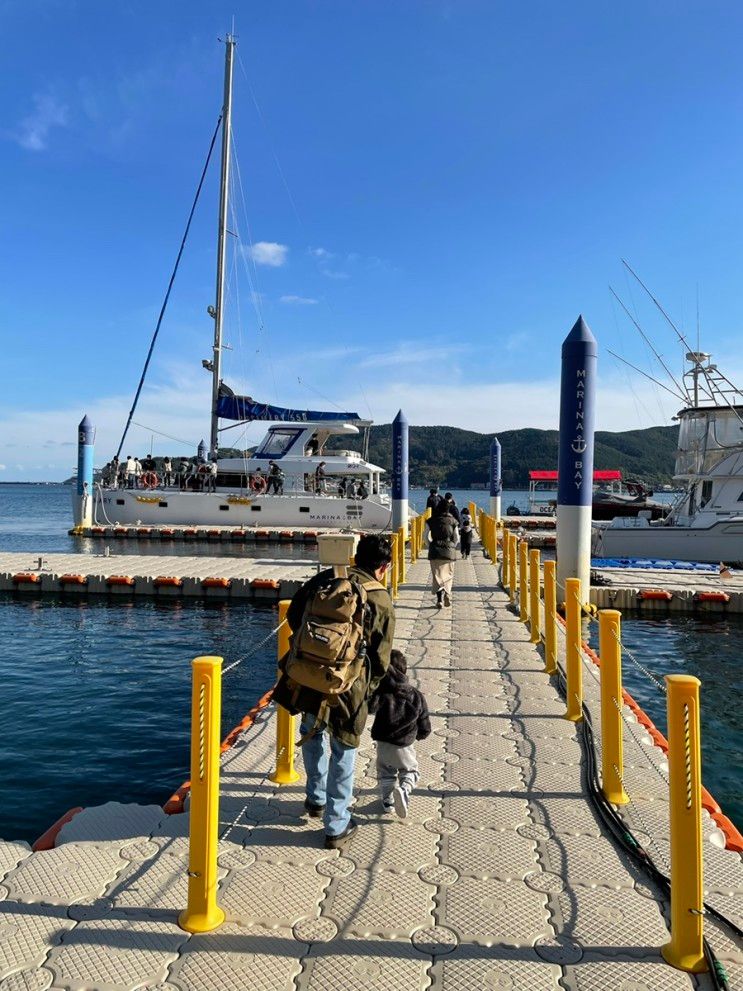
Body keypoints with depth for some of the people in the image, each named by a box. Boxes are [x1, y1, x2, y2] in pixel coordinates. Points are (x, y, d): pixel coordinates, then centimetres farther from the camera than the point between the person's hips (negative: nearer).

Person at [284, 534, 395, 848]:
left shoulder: (325, 579, 1)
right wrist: (366, 690, 16)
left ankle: (317, 798, 43)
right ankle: (337, 827, 23)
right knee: (343, 754, 13)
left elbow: (293, 616, 10)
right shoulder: (382, 601, -6)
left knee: (312, 734, 29)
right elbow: (380, 660, -1)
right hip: (348, 687, -3)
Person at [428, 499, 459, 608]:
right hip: (449, 550, 0)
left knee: (437, 576, 4)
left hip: (435, 551, 0)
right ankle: (447, 598, 15)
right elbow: (457, 538, 2)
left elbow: (427, 537, -4)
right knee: (448, 575, 15)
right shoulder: (452, 520, 0)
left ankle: (439, 599, -7)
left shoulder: (431, 521, 0)